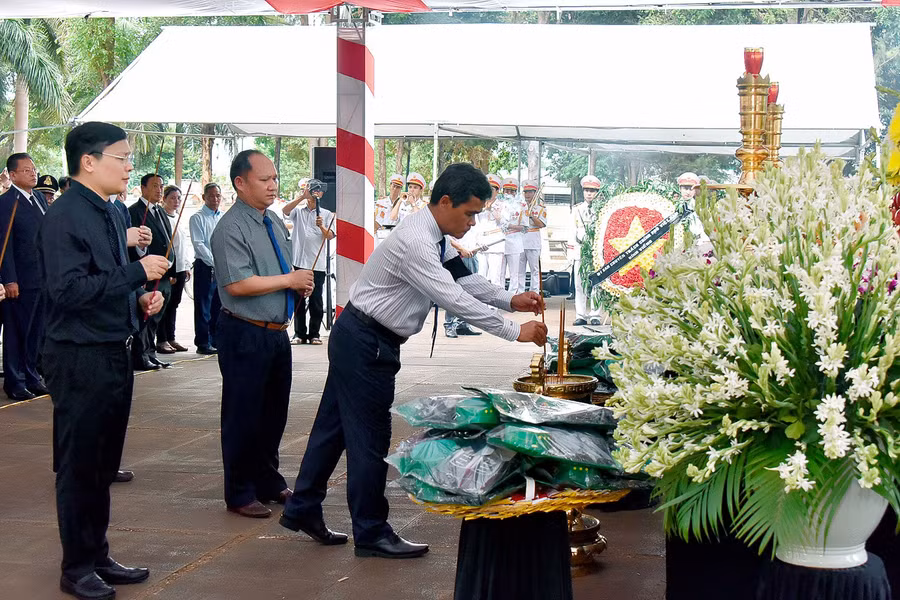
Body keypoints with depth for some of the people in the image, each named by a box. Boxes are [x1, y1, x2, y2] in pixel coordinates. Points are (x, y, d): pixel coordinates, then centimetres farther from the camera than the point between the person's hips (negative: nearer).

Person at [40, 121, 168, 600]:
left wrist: (140, 299, 5)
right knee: (79, 466, 2)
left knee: (104, 465, 16)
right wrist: (138, 273, -21)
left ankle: (98, 556, 28)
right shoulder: (65, 216, -16)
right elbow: (69, 290, -24)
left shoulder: (108, 213, 13)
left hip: (113, 353, 9)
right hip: (80, 358, -9)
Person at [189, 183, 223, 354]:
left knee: (219, 306, 10)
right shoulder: (197, 218, -3)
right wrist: (215, 263, -17)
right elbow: (198, 245, -10)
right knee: (203, 307, -2)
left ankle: (216, 341, 18)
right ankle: (203, 343, 4)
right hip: (205, 267, -5)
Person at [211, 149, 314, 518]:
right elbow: (237, 284, -24)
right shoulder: (231, 228, -15)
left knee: (274, 412, 18)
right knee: (243, 416, 2)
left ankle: (269, 483, 32)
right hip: (246, 335, -9)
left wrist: (301, 283, 3)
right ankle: (240, 494, 13)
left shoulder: (275, 222, 12)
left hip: (277, 332, 9)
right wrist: (289, 280, -18)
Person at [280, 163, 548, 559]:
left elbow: (463, 279, 14)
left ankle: (302, 510, 29)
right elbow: (454, 299, -29)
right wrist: (515, 332, -25)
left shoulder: (434, 238, 6)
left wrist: (510, 300, 1)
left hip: (357, 339, 10)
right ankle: (371, 533, 9)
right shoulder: (416, 243, -26)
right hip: (365, 343, -10)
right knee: (369, 437, -1)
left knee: (335, 425, 17)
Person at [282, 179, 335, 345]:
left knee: (316, 300, 0)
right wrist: (302, 197, -18)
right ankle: (299, 333, 10)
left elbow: (330, 236, -1)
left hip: (317, 263, -1)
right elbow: (285, 210, -9)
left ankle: (314, 334, 7)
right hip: (298, 262, 1)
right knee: (298, 300, 4)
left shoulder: (327, 214, 11)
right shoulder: (298, 211, 12)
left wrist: (322, 227, -22)